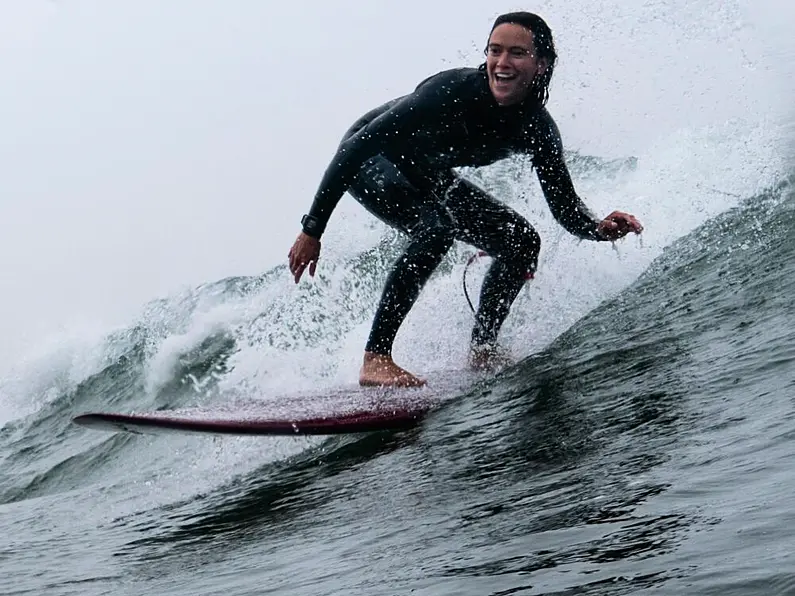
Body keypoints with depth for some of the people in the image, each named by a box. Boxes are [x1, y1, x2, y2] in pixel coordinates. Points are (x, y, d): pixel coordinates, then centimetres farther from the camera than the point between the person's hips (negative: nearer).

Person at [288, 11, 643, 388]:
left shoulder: (538, 129, -18)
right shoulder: (453, 91, -34)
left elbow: (565, 207, -10)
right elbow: (357, 146, -32)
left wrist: (599, 228, -35)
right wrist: (312, 229, -33)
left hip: (428, 179, 7)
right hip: (367, 161, -6)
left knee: (521, 241, -4)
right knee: (440, 224, -33)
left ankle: (482, 350, 10)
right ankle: (376, 358, -32)